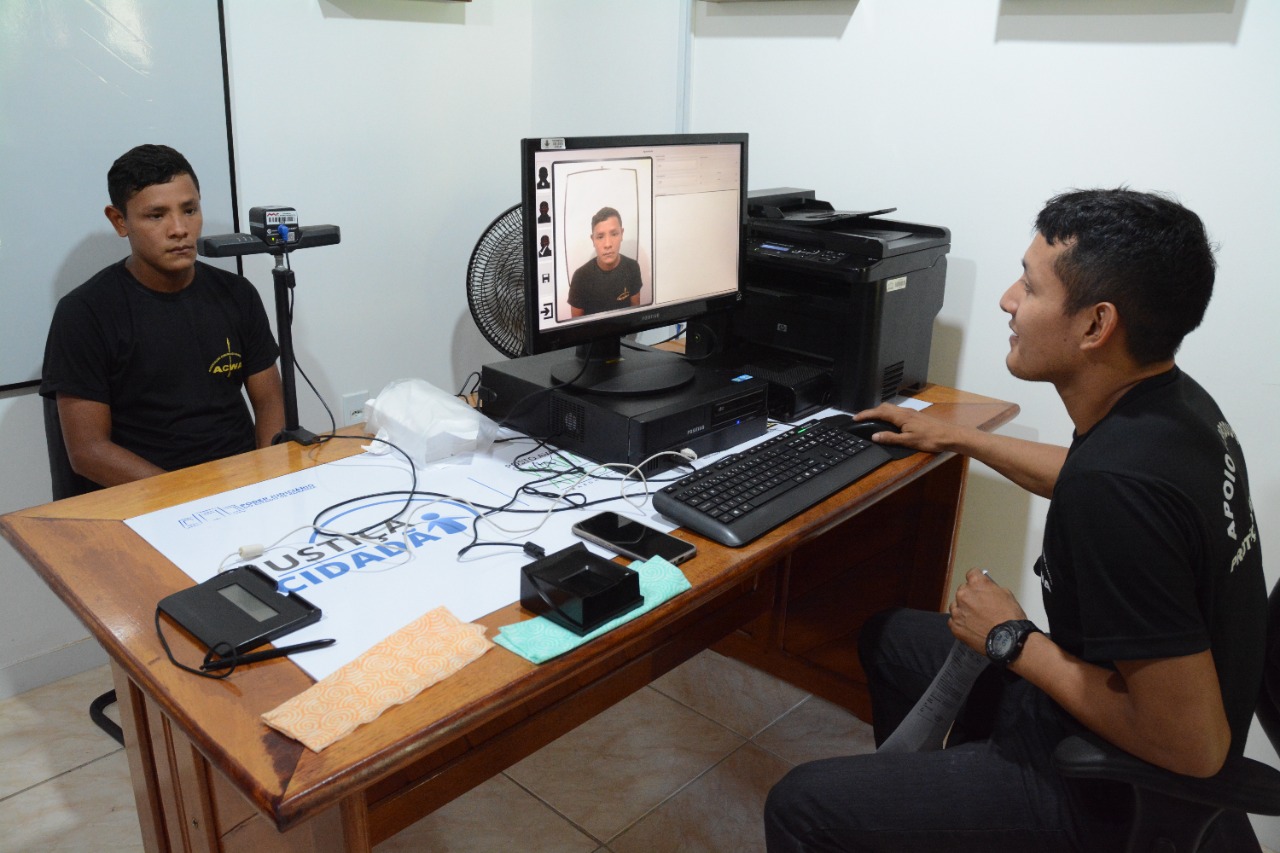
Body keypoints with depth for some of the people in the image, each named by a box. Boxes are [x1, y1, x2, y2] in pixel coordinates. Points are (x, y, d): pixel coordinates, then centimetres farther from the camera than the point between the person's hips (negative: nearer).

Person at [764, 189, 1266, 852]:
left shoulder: (1119, 486, -36)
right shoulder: (1171, 400, -6)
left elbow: (1193, 747, -29)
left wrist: (1012, 642, -19)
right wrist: (957, 437, 24)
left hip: (1110, 794, -9)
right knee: (888, 635, 24)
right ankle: (907, 796, 46)